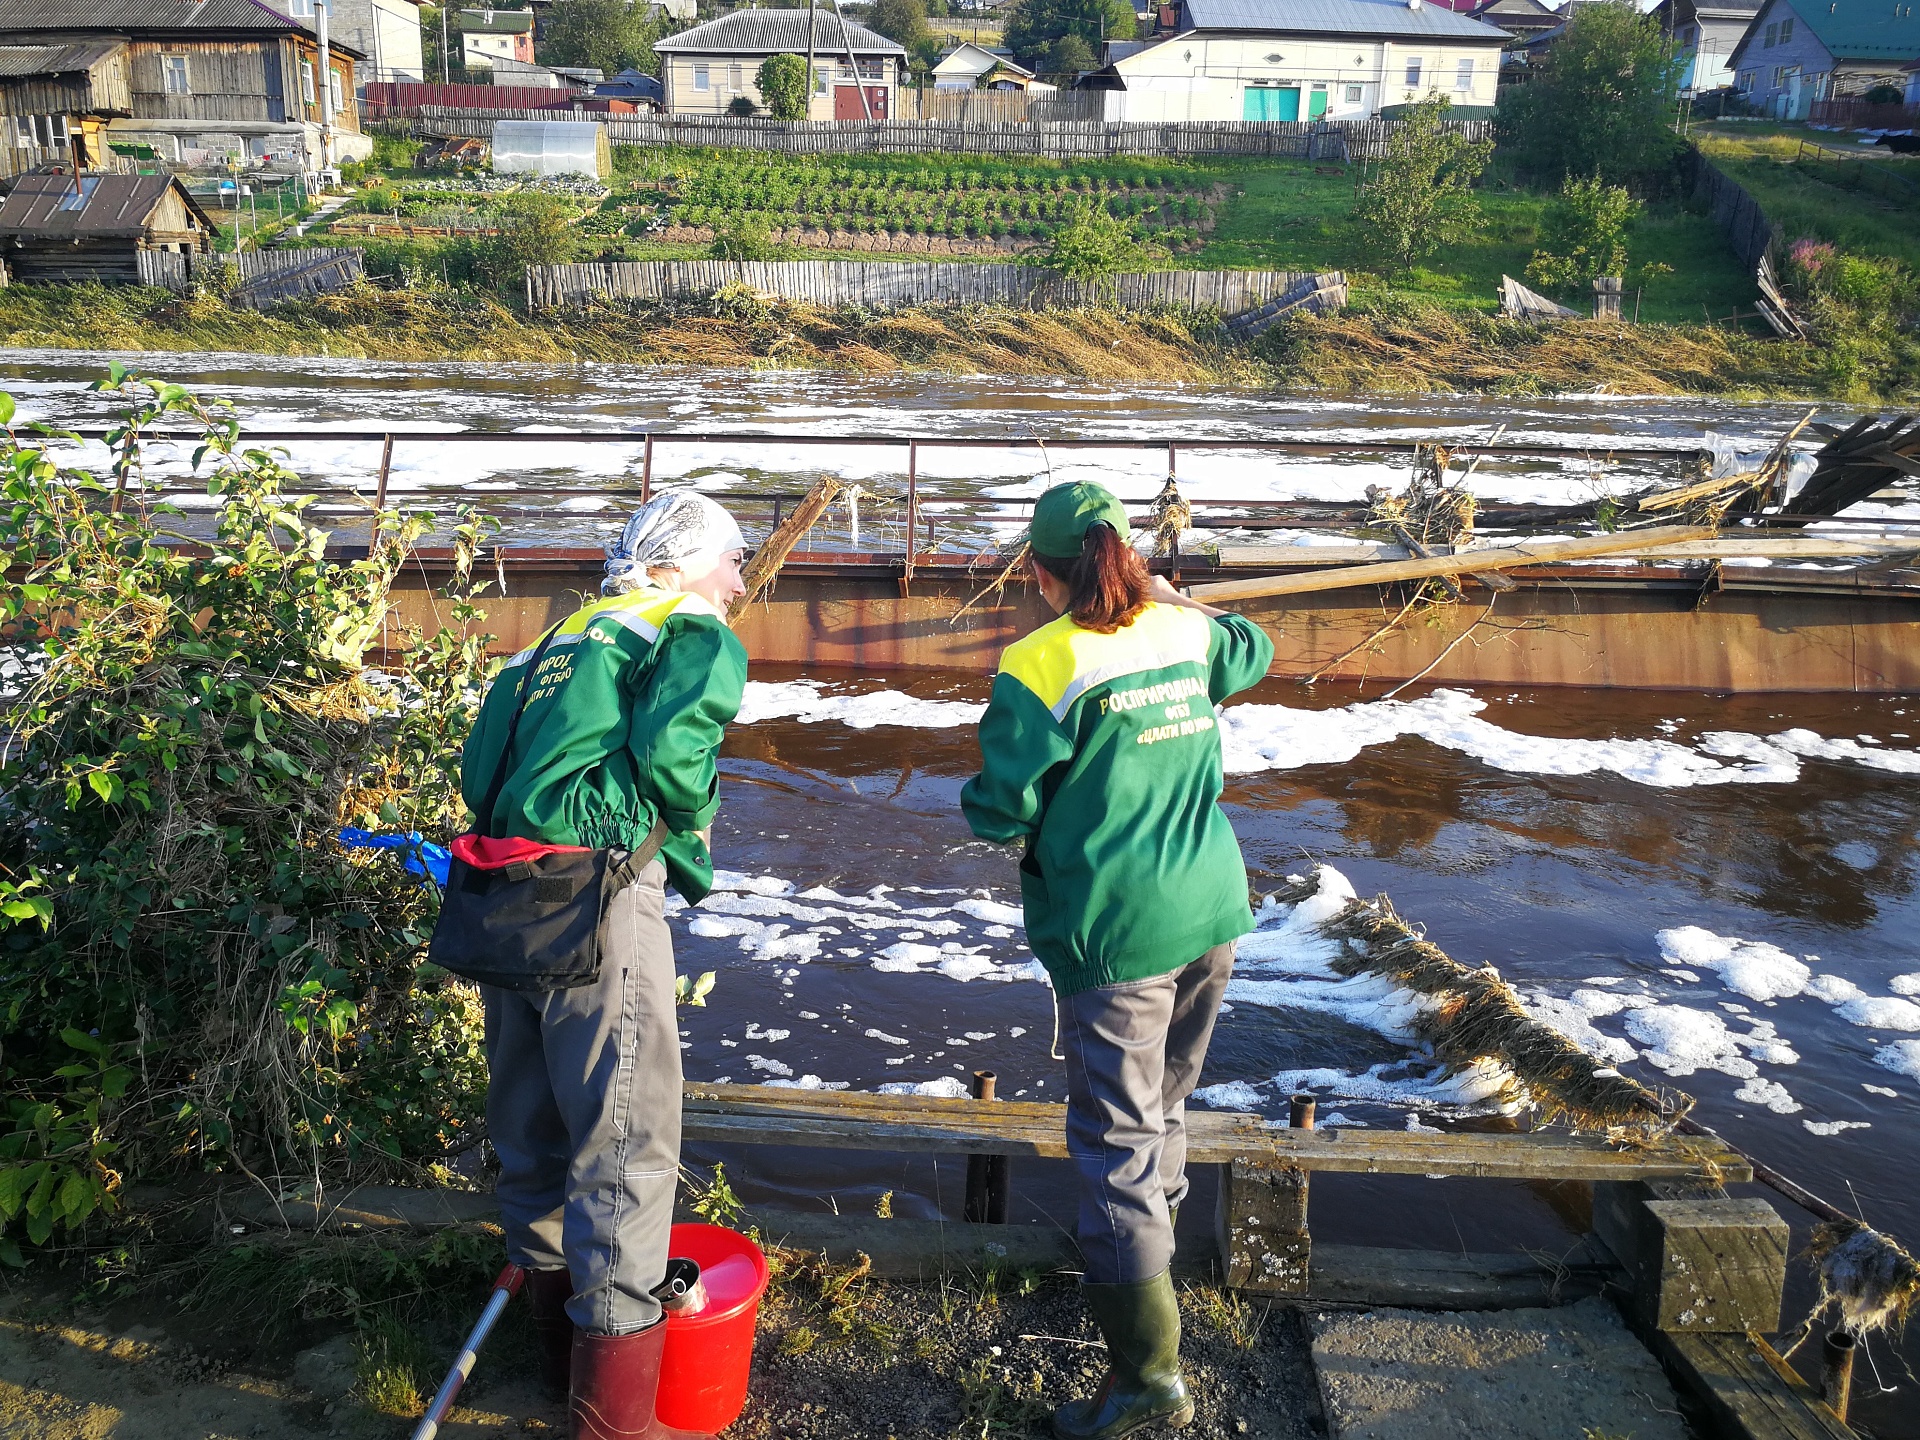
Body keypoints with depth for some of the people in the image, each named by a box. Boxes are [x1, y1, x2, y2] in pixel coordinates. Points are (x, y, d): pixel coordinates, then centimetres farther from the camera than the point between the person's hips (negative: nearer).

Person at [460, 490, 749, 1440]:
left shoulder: (561, 640, 24)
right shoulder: (698, 637, 3)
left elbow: (478, 770, 18)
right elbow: (670, 747, -14)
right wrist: (689, 836, 3)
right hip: (600, 892, -8)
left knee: (533, 1124, 19)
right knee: (627, 1142, -2)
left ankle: (560, 1341, 38)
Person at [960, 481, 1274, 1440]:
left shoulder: (1041, 664, -16)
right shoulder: (1185, 631, 3)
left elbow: (1001, 812, -17)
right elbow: (1252, 652, 27)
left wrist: (995, 808, 6)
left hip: (1114, 931, -6)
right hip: (1211, 912, 7)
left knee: (1118, 1135, -1)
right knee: (1163, 1104, 25)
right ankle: (1148, 1241, 46)